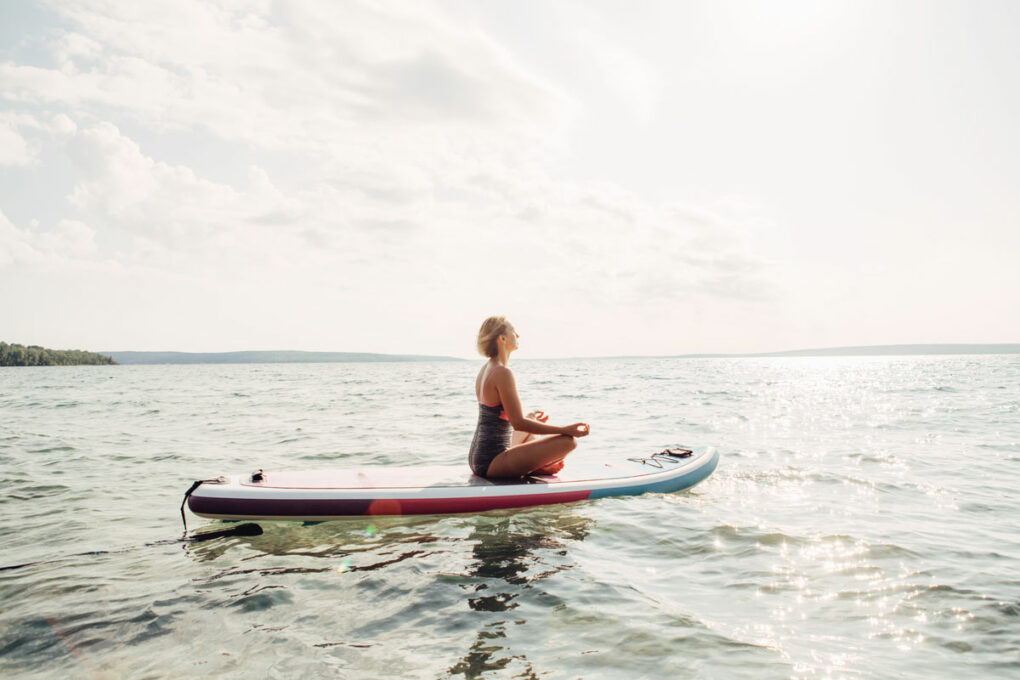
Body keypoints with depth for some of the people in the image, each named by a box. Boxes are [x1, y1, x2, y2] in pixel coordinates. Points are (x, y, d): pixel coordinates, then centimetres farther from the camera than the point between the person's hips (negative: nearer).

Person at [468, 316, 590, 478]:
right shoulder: (503, 373, -18)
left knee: (531, 433, 35)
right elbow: (518, 423, -20)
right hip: (492, 463, -10)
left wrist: (528, 418, 29)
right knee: (568, 441, -15)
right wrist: (565, 429, -16)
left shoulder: (484, 370, 11)